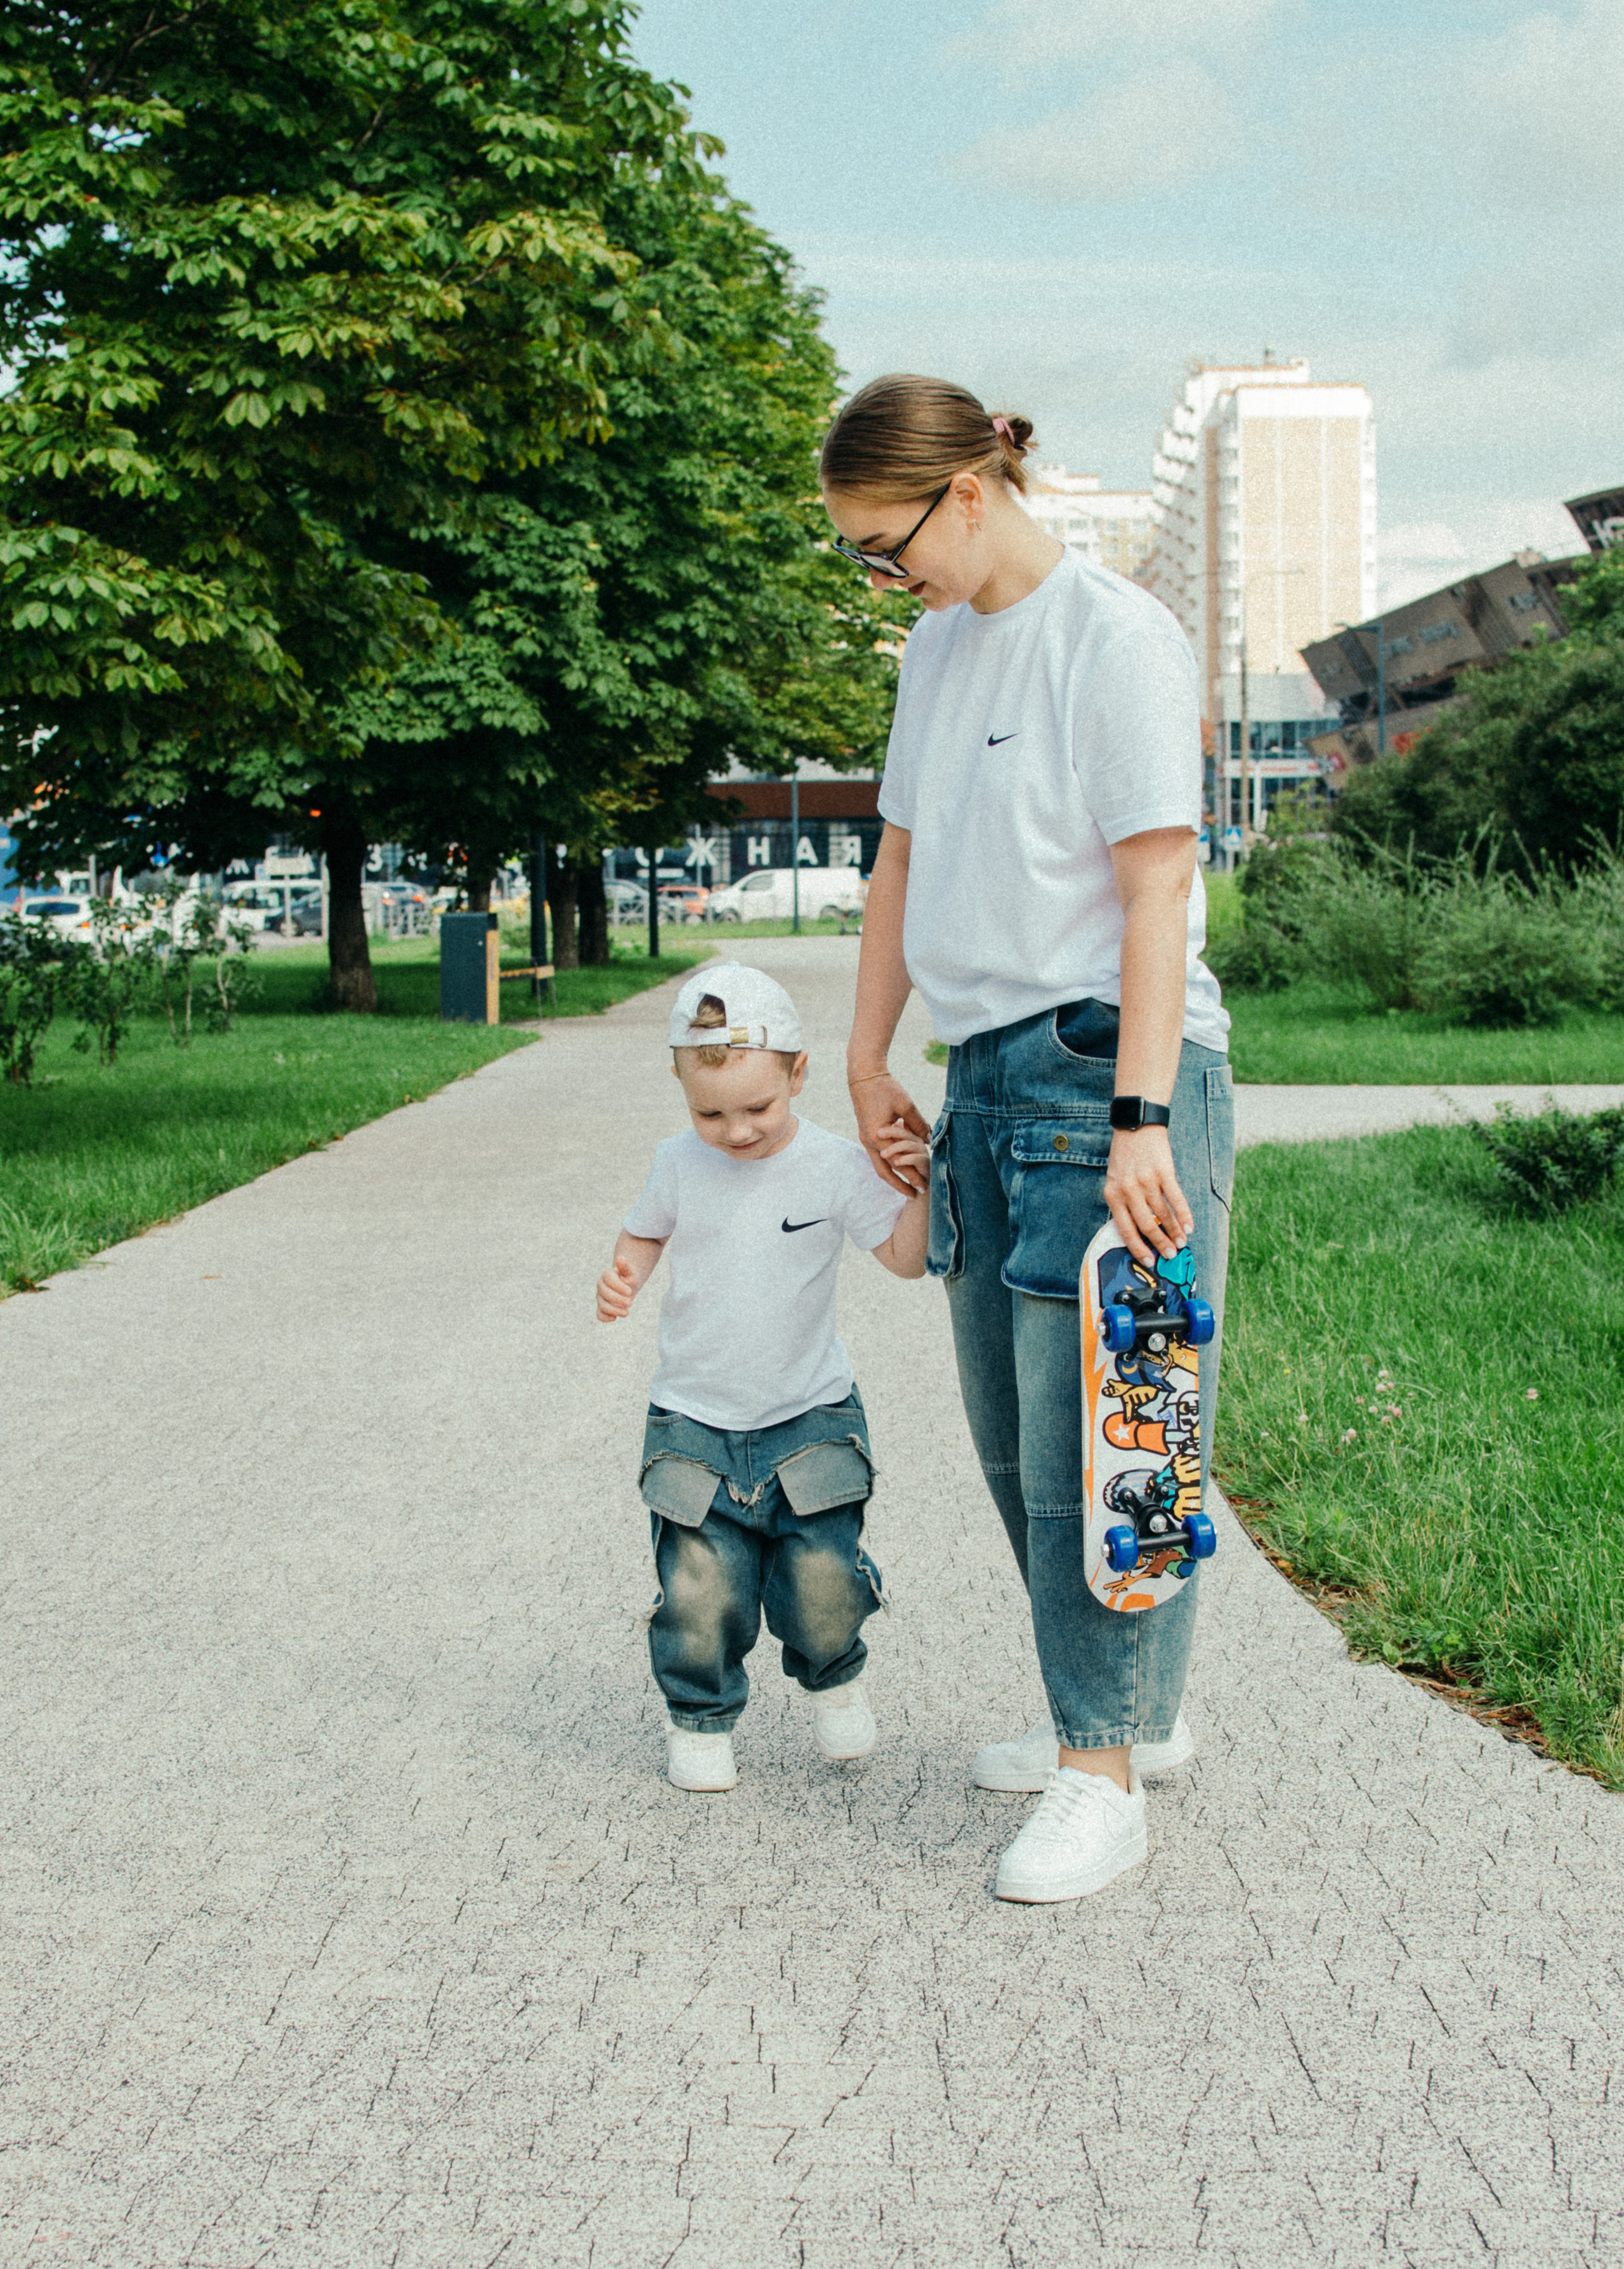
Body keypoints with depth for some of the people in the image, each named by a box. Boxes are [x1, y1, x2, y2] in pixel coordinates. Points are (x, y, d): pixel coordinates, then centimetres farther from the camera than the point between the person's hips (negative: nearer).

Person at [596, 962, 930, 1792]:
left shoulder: (834, 1166, -7)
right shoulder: (680, 1165, -1)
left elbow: (907, 1257, -4)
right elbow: (646, 1232, 16)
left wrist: (919, 1186, -19)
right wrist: (622, 1275, -4)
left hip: (810, 1418, -1)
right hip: (695, 1420, 1)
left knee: (823, 1582, -6)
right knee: (700, 1590, -5)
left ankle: (833, 1678, 25)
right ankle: (699, 1717, 18)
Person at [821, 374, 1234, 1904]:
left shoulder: (1116, 638, -10)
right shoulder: (935, 644, 15)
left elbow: (1156, 891, -15)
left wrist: (1140, 1121, -21)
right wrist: (867, 1060, 20)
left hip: (1105, 1069, -8)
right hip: (987, 1074, 9)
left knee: (1087, 1430, -6)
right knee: (1011, 1433, 12)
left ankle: (1104, 1776, 3)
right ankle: (1132, 1714, 27)